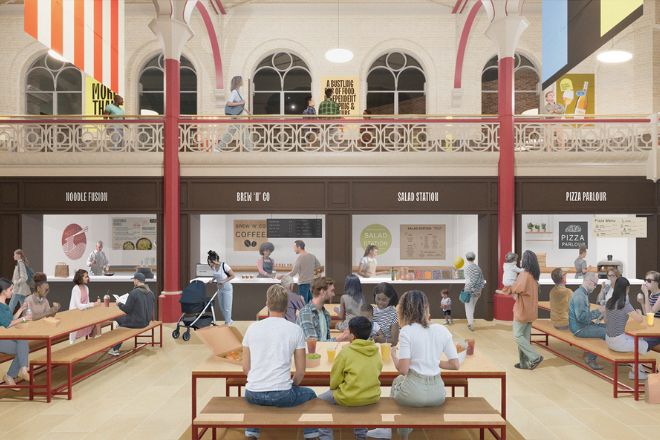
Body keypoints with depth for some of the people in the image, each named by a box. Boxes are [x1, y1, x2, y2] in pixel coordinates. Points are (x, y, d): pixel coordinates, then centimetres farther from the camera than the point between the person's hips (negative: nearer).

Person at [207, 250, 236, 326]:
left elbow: (233, 275, -17)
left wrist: (224, 281, -21)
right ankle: (229, 321, 30)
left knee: (226, 307, 1)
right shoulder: (213, 267, -4)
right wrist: (212, 280, -2)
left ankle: (227, 323, 17)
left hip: (227, 288, -7)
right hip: (220, 288, 7)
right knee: (221, 307, 13)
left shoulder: (224, 266, -24)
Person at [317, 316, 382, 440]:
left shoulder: (346, 351, -14)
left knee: (320, 400, 19)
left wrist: (334, 388, 15)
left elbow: (334, 382, -6)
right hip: (373, 397, 5)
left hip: (349, 398, -5)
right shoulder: (376, 351, -1)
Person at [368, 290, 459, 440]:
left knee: (397, 382, 33)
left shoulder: (407, 331, -13)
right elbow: (455, 365, 2)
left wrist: (393, 355, 3)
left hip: (414, 393, -4)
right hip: (438, 394, 4)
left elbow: (403, 369, -16)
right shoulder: (442, 330, 0)